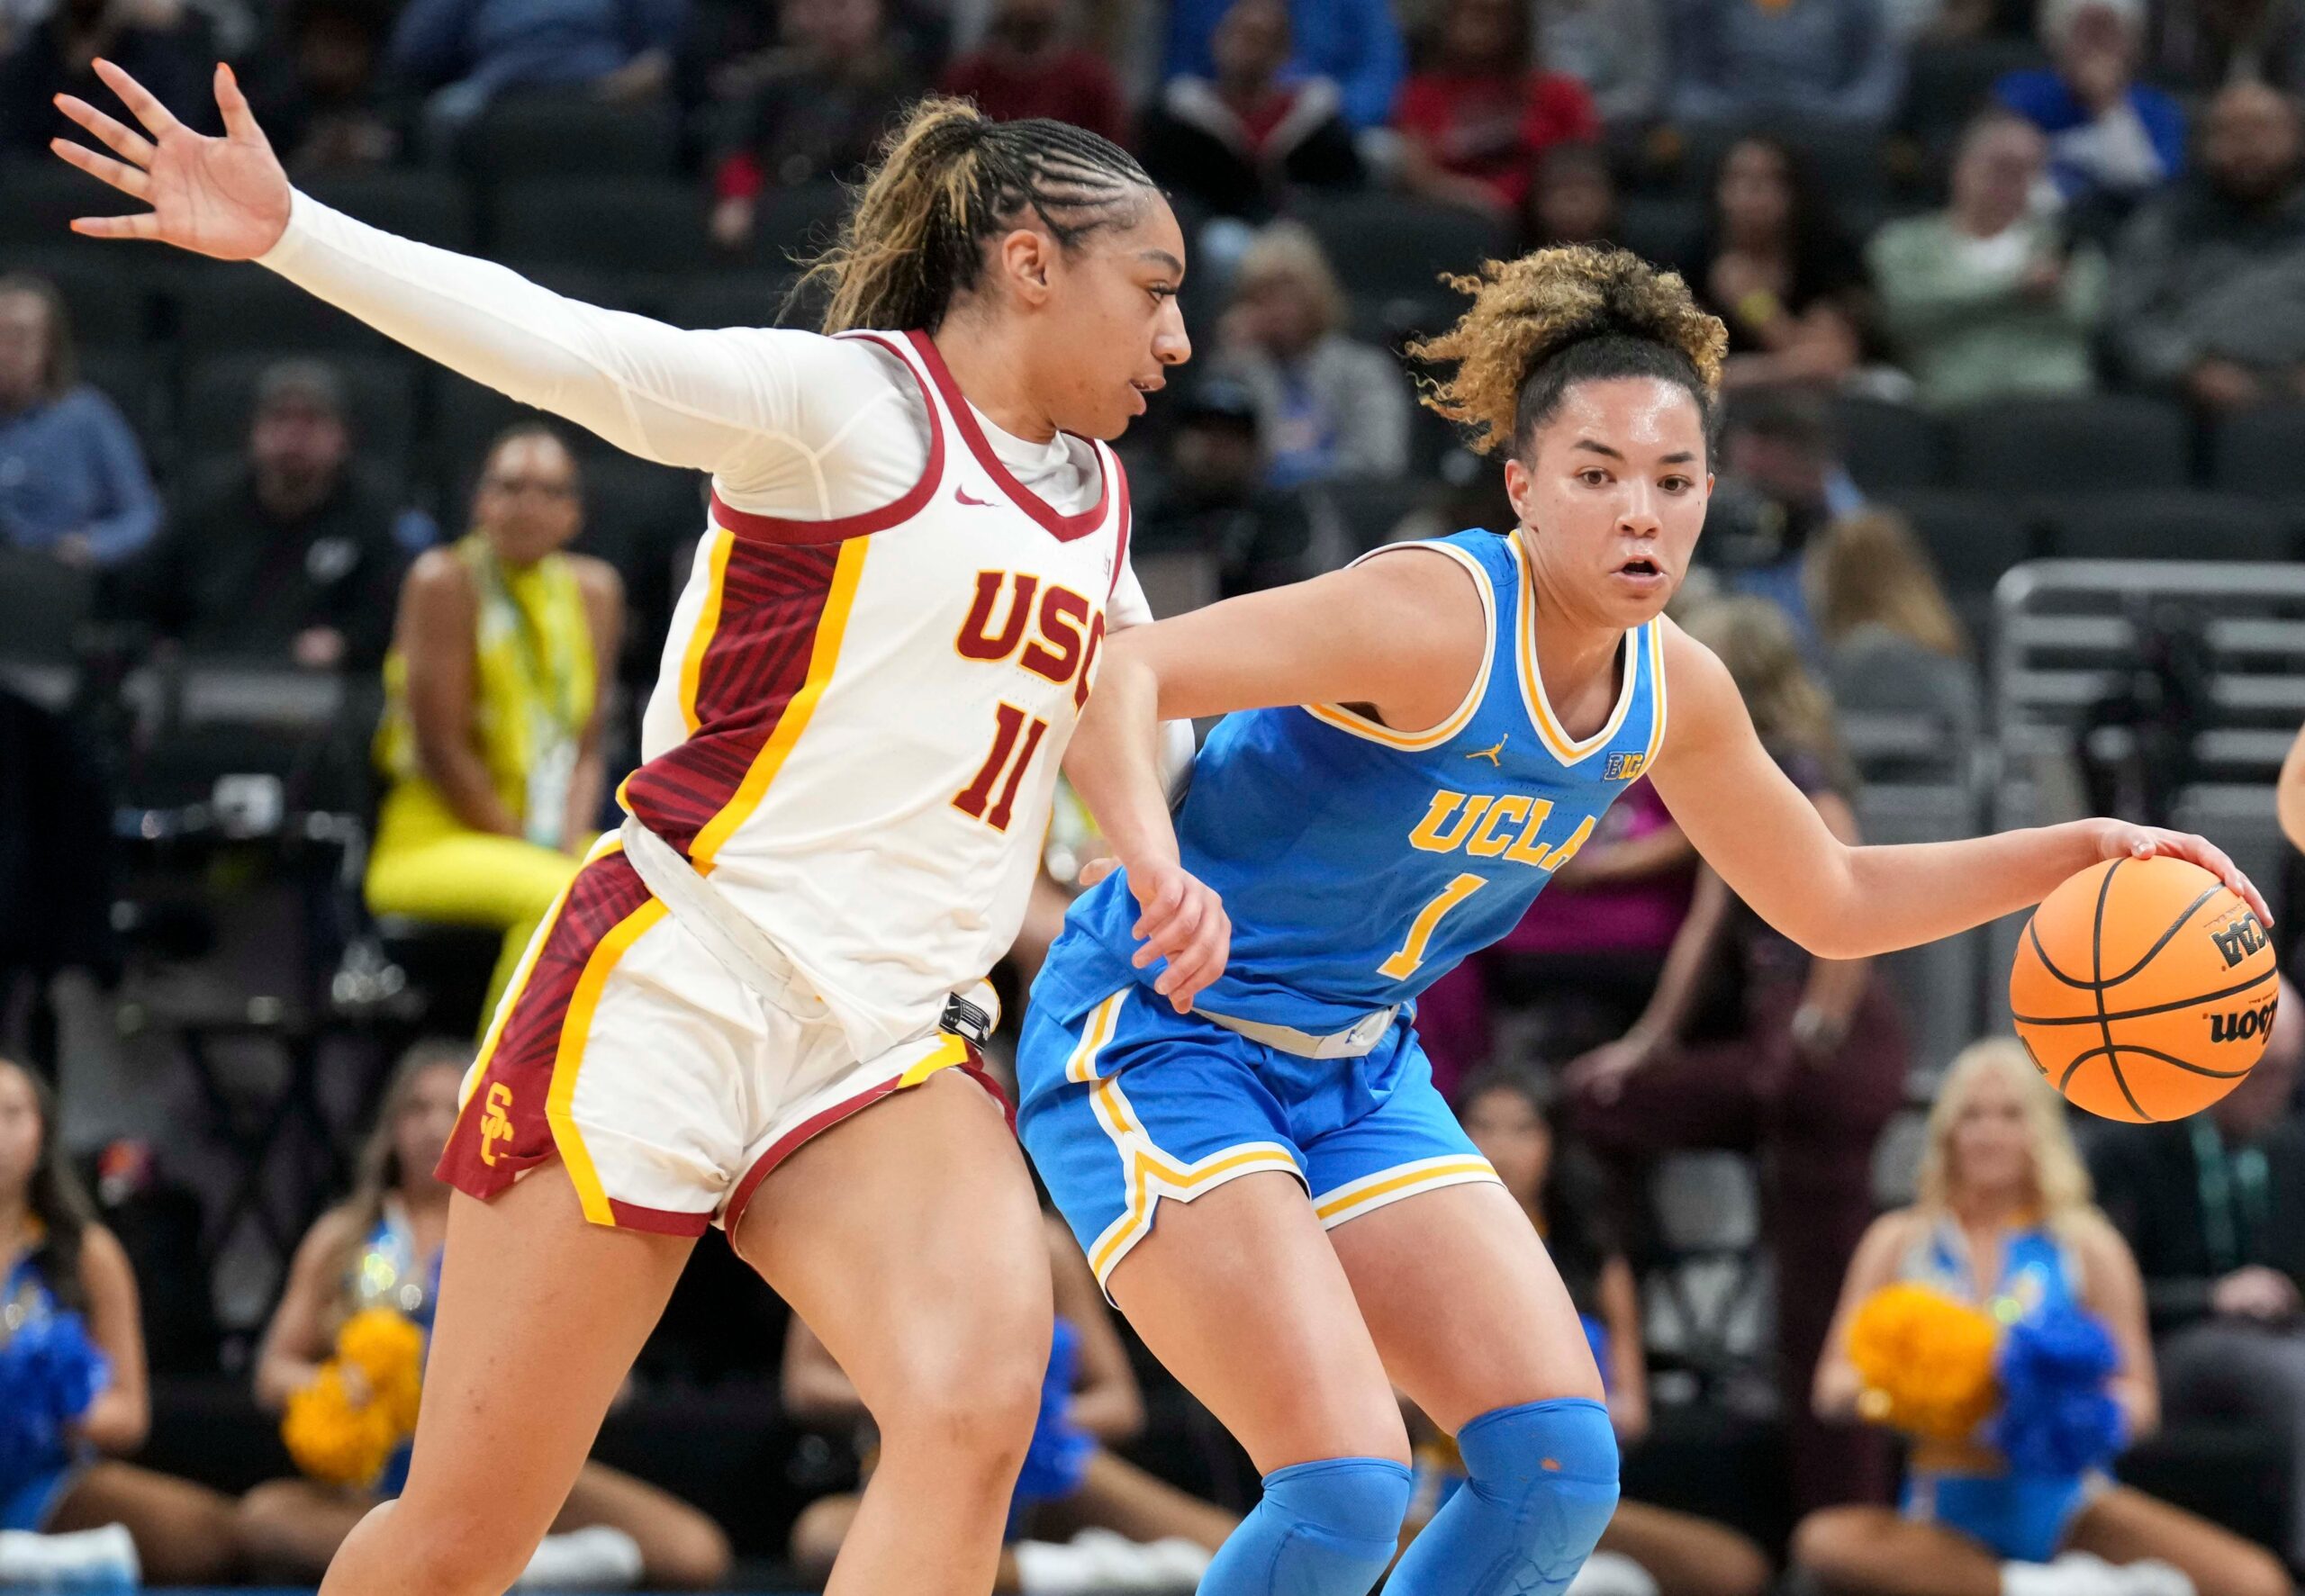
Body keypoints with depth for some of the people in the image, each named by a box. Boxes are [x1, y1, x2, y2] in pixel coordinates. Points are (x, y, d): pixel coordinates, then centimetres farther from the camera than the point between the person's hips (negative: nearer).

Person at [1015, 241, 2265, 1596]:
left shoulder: (1672, 691, 0)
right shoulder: (1437, 615, -24)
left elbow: (1831, 903, 16)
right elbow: (1118, 676, -32)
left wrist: (2074, 853, 5)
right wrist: (1159, 871, -50)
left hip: (1356, 1073, 8)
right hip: (1158, 1036, -8)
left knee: (1560, 1468, -3)